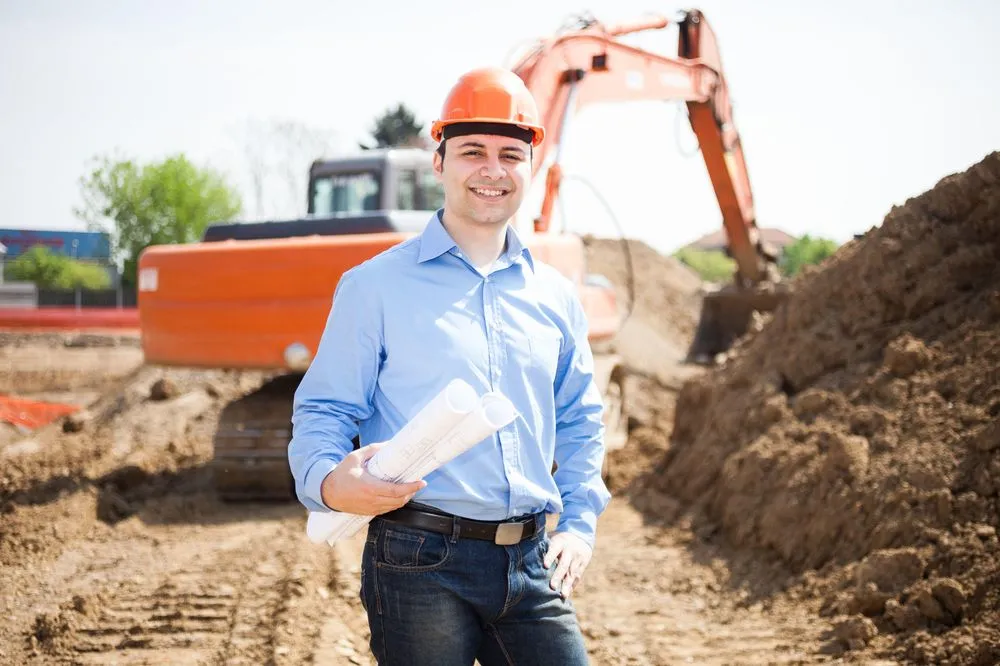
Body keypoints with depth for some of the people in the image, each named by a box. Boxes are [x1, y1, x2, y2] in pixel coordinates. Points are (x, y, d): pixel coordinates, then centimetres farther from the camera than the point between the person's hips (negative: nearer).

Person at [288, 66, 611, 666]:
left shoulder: (554, 296, 14)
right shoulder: (375, 286, 0)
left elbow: (580, 419, 24)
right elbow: (322, 411, -3)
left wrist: (580, 523, 12)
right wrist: (329, 482, -23)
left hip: (532, 566, 4)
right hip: (419, 564, -4)